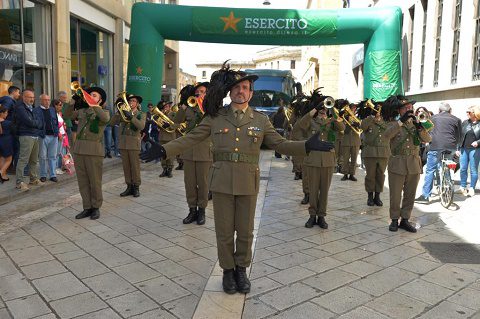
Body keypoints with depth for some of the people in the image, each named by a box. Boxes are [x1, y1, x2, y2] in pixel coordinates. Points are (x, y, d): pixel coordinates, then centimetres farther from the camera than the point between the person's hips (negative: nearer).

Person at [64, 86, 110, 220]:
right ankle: (87, 207, 17)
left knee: (95, 181, 1)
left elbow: (105, 118, -18)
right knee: (82, 181, 8)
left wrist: (94, 106, -19)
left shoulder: (103, 112, 4)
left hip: (94, 150, -5)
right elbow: (68, 115, 14)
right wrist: (74, 103, 3)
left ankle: (96, 207, 14)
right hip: (79, 149, 5)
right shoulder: (82, 111, 18)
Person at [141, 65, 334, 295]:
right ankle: (228, 270, 29)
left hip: (248, 183, 1)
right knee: (224, 231, 8)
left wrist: (307, 146, -9)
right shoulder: (215, 117, 4)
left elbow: (280, 144, 5)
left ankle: (241, 270, 32)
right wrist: (164, 150, -6)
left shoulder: (261, 120, 6)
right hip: (222, 181, 0)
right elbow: (190, 139, 4)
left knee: (245, 231, 11)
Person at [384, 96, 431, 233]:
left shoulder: (415, 123, 10)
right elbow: (387, 134, -22)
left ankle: (405, 220, 21)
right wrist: (401, 121, -25)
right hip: (397, 165, -4)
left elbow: (427, 139, -1)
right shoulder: (394, 123, 0)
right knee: (395, 195, 3)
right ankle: (394, 220, 16)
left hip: (414, 165, 4)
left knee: (410, 195, 10)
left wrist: (420, 127, -17)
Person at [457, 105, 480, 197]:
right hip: (464, 149, 3)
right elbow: (460, 136, 8)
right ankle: (463, 187, 15)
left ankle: (472, 188, 13)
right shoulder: (465, 122, 7)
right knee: (463, 169, 4)